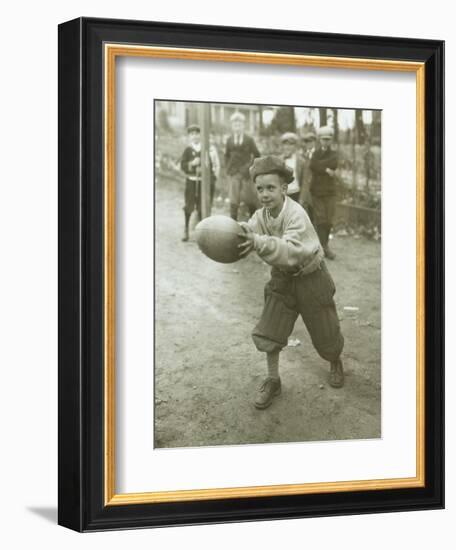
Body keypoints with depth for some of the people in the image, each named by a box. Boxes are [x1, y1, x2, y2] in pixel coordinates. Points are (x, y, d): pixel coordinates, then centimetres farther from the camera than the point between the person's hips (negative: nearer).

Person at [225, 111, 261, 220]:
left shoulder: (249, 140, 1)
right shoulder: (229, 140, 7)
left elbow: (256, 155, 6)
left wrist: (250, 166, -2)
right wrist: (227, 169, 7)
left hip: (246, 173, -1)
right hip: (233, 173, 1)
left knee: (250, 199, 1)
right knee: (233, 200, -3)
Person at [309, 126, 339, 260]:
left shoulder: (333, 154, 9)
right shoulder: (315, 153, 7)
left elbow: (334, 164, -14)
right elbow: (312, 166, -15)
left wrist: (319, 165, -12)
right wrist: (326, 169, -16)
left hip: (330, 191, 1)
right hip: (317, 191, -1)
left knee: (329, 220, 0)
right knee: (320, 219, -7)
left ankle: (325, 244, 16)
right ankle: (323, 247, -4)